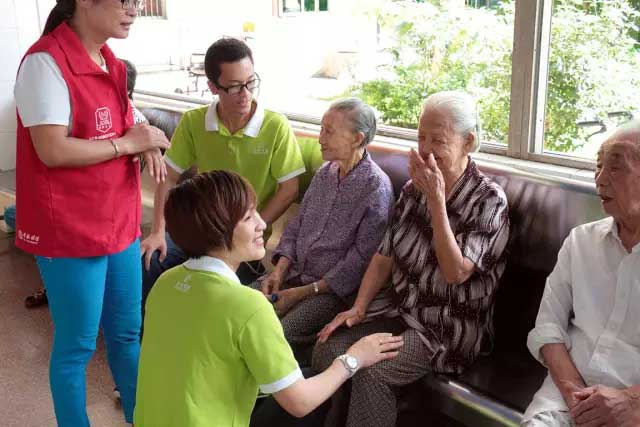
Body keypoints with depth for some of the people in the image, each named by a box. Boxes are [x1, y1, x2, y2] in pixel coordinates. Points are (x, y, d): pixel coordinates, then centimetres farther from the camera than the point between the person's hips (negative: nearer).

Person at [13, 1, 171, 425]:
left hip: (119, 222, 8)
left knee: (127, 332, 18)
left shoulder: (108, 62, 9)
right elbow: (54, 151, -23)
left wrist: (145, 142, -1)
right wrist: (129, 143, -15)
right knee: (77, 344, 7)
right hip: (70, 230, -8)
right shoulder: (46, 61, -17)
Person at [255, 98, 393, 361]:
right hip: (295, 272, 7)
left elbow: (360, 260, -17)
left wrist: (302, 292, -15)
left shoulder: (376, 188, -15)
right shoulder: (324, 173, 9)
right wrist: (279, 270, -3)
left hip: (335, 289, -7)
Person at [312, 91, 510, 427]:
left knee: (371, 371, -26)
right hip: (401, 308, 6)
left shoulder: (489, 200, -12)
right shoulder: (413, 189, 5)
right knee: (327, 349, -15)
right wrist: (358, 308, -5)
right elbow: (384, 257, 8)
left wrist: (436, 200, -25)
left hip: (450, 326, -5)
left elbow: (455, 273, -22)